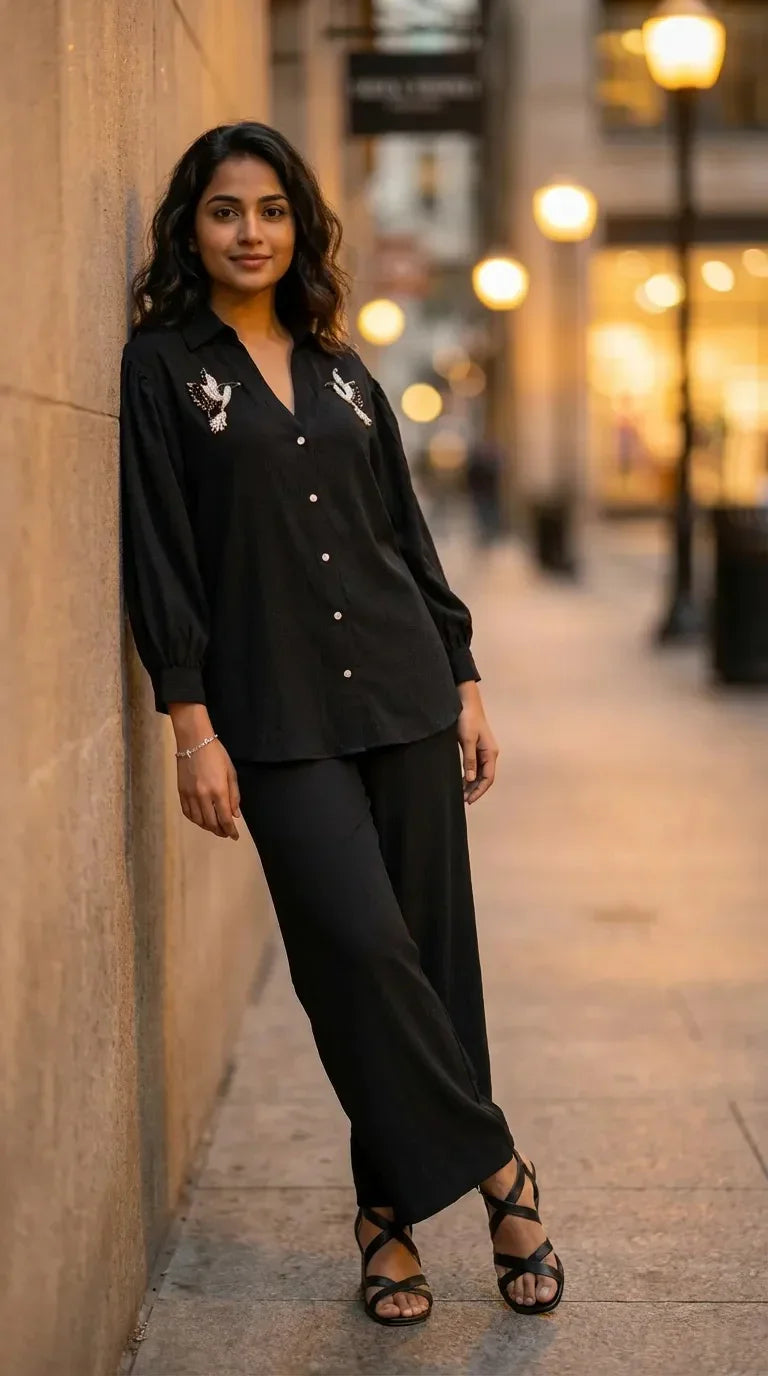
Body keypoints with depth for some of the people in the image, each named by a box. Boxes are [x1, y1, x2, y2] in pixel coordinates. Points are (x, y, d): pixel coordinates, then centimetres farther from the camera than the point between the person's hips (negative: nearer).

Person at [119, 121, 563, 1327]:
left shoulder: (342, 371, 14)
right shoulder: (164, 366, 2)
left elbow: (406, 536, 16)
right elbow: (157, 551, -4)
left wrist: (466, 683, 11)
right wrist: (191, 723, -11)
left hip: (403, 694, 4)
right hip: (278, 720, -4)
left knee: (427, 951, 2)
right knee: (359, 944, -13)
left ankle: (395, 1208, 15)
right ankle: (494, 1169, 5)